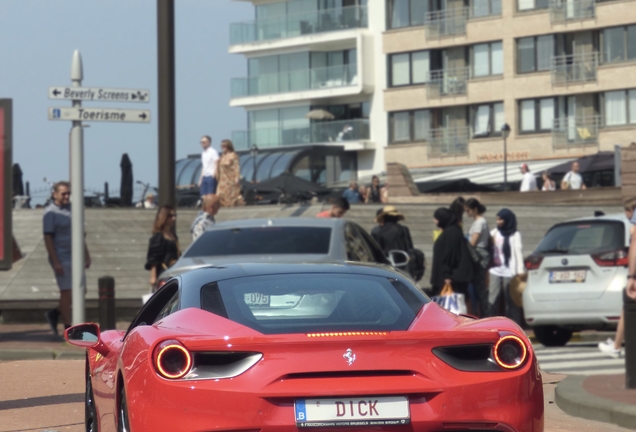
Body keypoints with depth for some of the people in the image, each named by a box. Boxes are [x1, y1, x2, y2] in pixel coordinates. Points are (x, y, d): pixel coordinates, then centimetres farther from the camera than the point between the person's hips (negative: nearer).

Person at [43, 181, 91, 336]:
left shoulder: (71, 209, 13)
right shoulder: (50, 213, -10)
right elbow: (48, 238, -14)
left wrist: (86, 255, 16)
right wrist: (55, 262, -20)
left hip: (74, 258, 8)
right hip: (61, 259, -8)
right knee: (66, 292, -4)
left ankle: (55, 314, 21)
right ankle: (68, 327, 5)